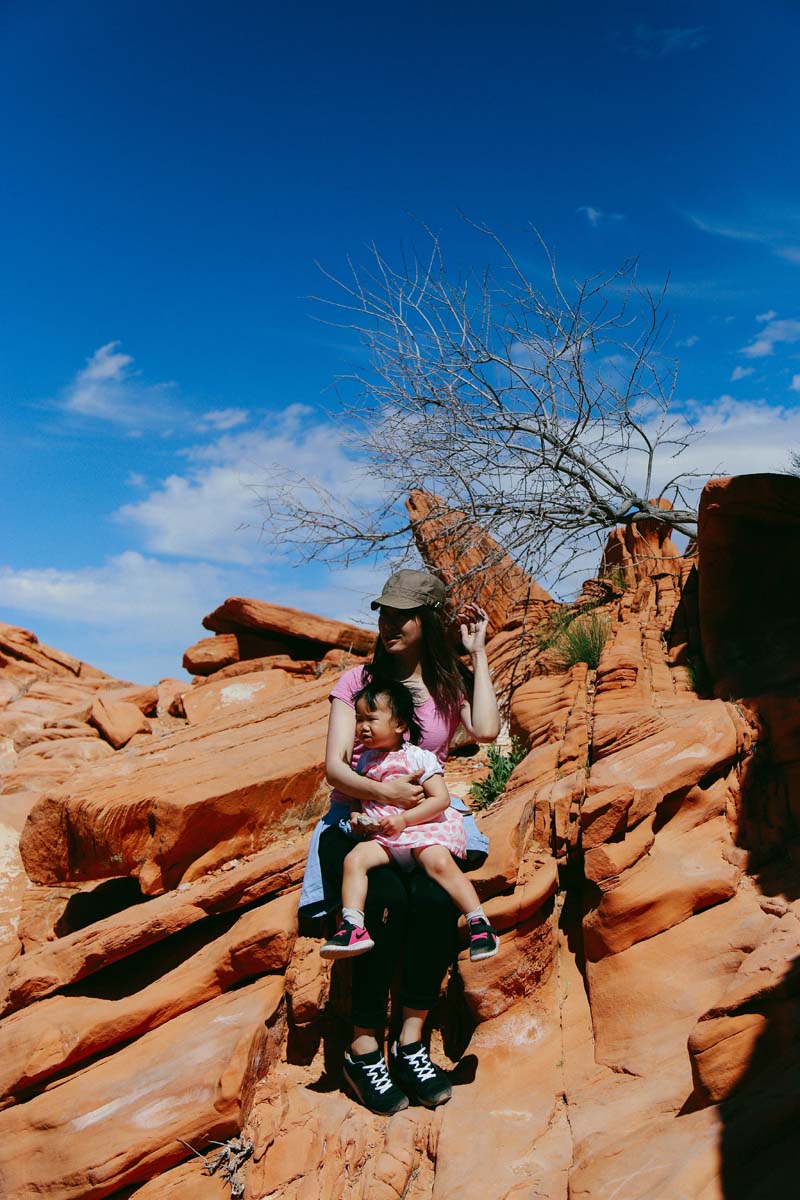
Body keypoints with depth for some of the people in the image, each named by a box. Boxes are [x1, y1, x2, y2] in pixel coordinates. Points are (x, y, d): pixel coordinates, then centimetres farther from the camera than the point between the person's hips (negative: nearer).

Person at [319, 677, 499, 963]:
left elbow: (441, 799, -10)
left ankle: (479, 923, -23)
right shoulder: (366, 761, 14)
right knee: (354, 859, -20)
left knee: (440, 863, -30)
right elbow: (356, 797, 25)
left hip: (421, 830, -5)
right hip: (381, 837, 5)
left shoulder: (418, 757, -4)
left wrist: (403, 820, -17)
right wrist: (356, 816, 2)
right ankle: (353, 927, -22)